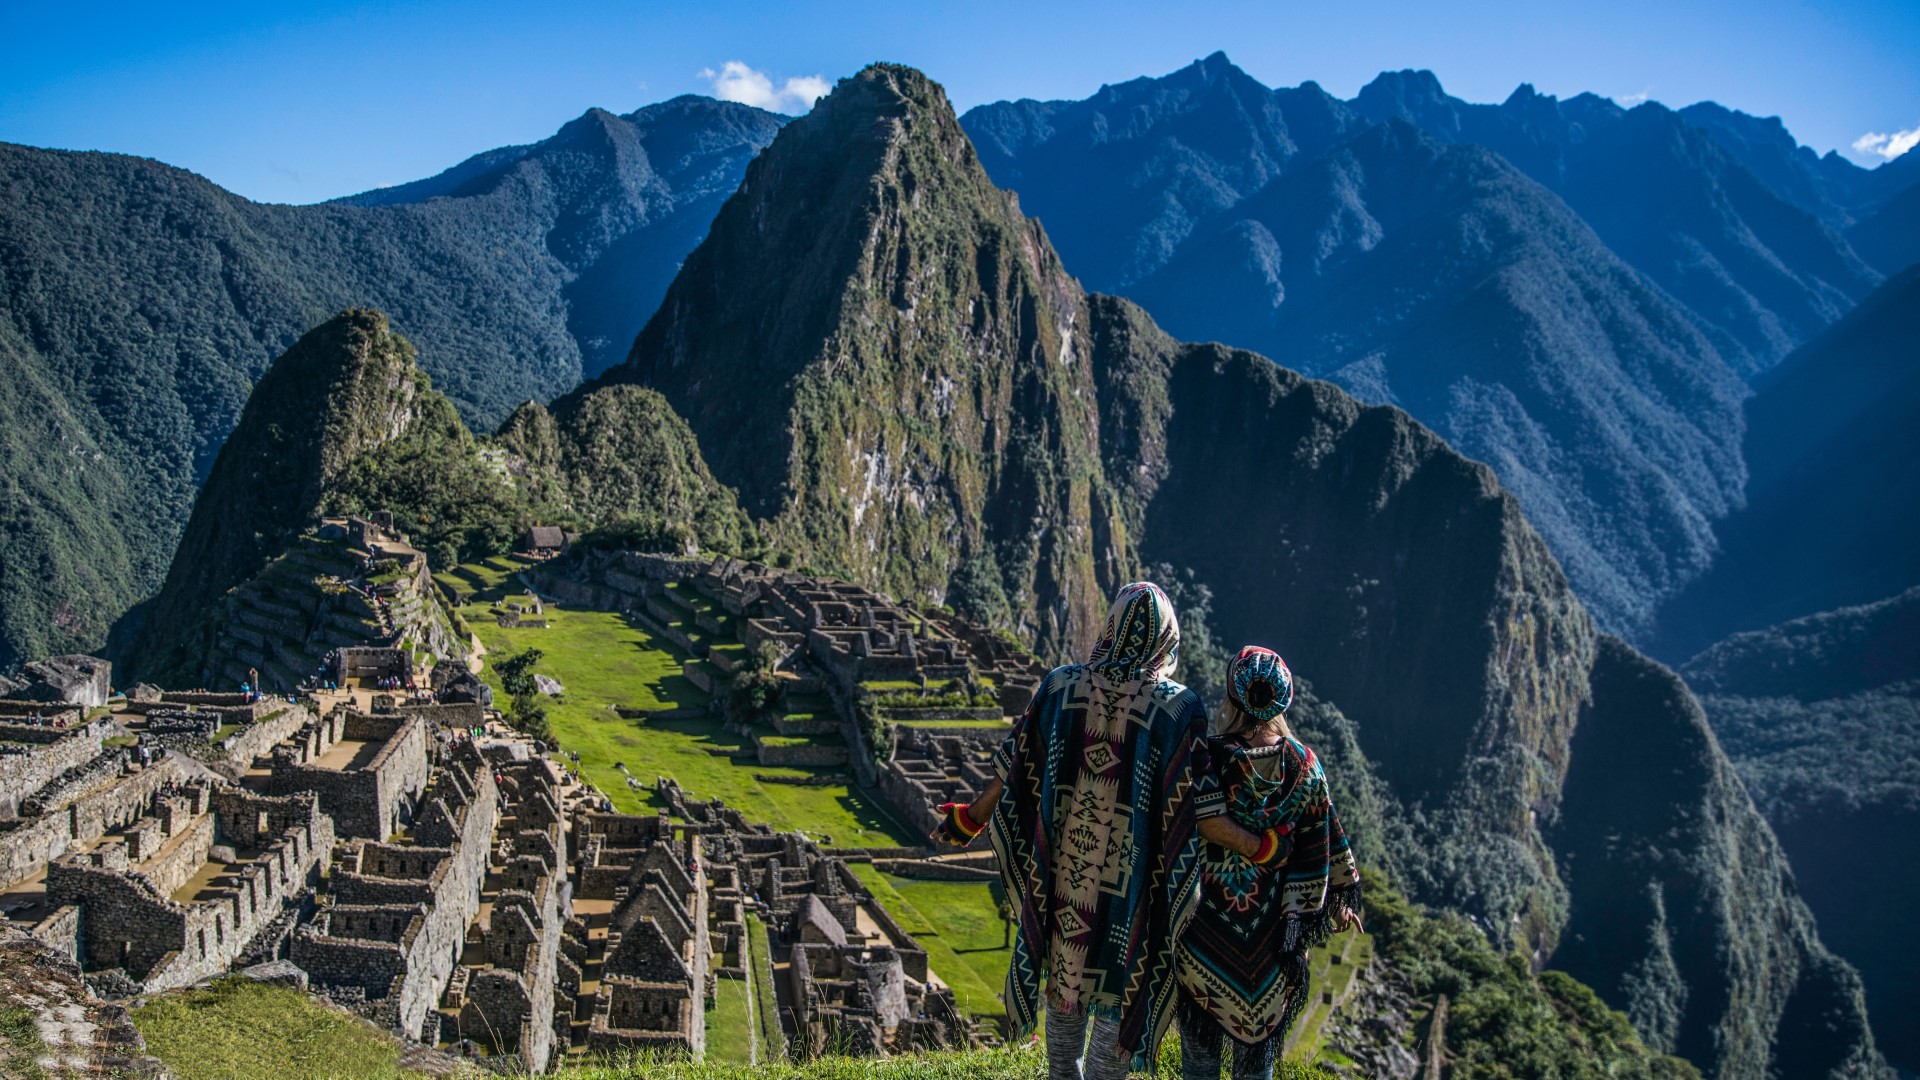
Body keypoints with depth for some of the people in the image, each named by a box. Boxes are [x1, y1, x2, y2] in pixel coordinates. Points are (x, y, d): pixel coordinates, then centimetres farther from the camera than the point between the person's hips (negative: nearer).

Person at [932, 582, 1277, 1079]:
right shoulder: (1178, 708, -17)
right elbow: (1203, 813, -16)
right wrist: (1264, 847, -3)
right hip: (1131, 886, -3)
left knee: (1065, 969, 24)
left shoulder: (1061, 685, -9)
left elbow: (1014, 770, -2)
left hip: (1063, 875, 3)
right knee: (1121, 987, 15)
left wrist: (970, 820, 14)